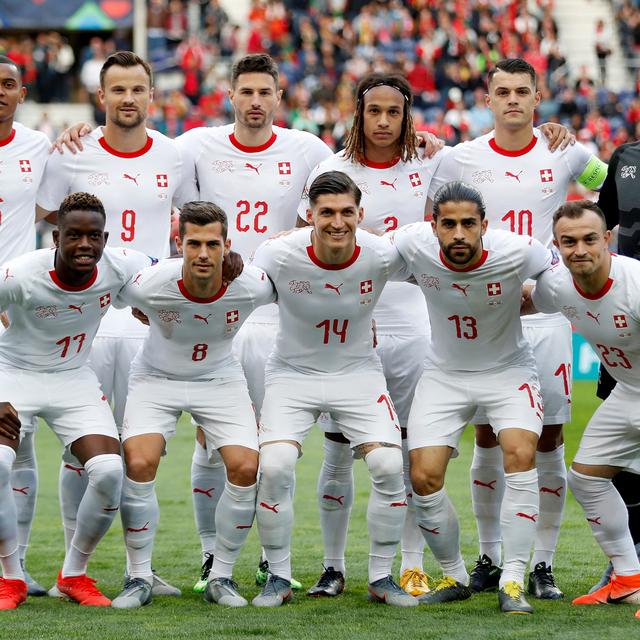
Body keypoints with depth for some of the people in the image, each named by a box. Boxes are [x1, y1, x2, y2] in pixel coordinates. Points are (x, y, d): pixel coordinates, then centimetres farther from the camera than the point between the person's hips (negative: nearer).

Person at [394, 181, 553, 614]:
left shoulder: (517, 252, -25)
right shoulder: (414, 245, -20)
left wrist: (513, 304, -4)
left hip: (508, 370, -2)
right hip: (445, 373, 2)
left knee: (521, 453, -25)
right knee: (424, 477, -9)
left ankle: (513, 582, -18)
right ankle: (455, 578, 15)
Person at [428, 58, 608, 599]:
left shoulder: (564, 155, 4)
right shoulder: (461, 160, 2)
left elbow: (611, 186, 24)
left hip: (546, 314, 0)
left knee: (549, 441, 0)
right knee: (488, 439, 3)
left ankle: (543, 564, 7)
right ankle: (489, 558, 14)